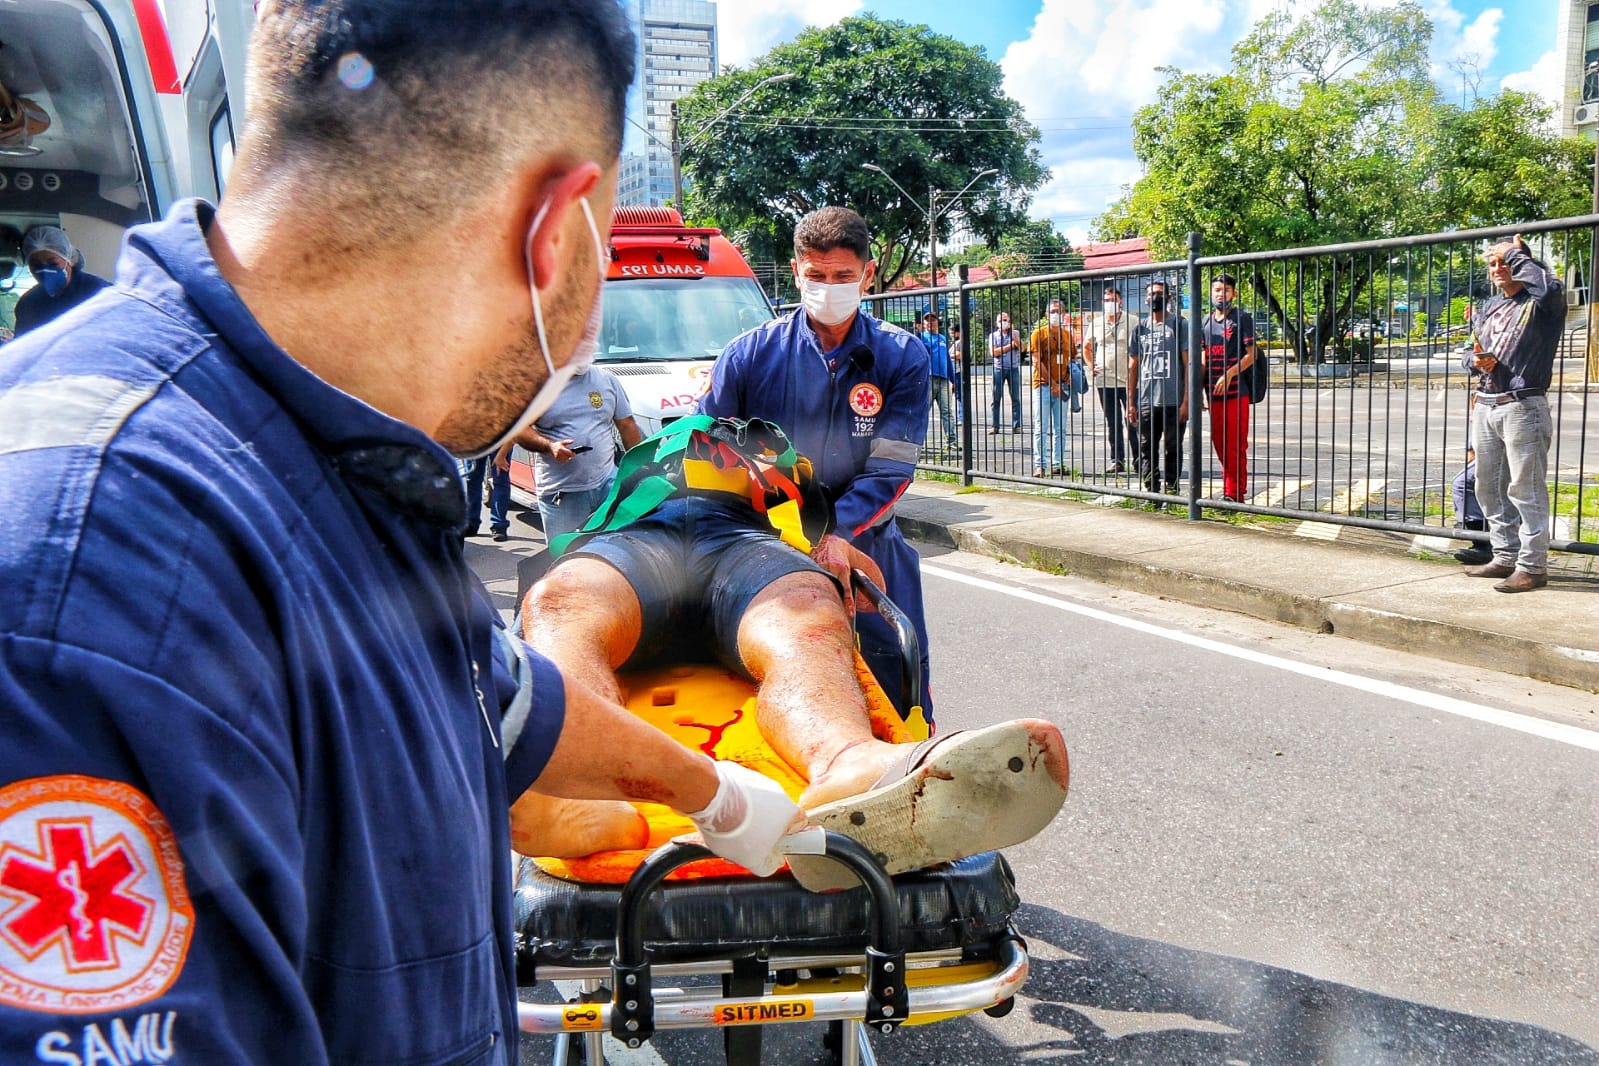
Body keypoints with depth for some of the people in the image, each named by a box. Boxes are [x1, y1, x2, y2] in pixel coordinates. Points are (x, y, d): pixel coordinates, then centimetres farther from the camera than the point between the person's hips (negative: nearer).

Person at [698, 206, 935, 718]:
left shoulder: (902, 357, -2)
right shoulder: (750, 354, -2)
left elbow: (891, 469, -8)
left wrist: (838, 532, -24)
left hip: (865, 547, 1)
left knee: (901, 686, 7)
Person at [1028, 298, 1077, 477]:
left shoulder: (1068, 335, 12)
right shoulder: (1039, 333, -2)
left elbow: (1074, 358, 21)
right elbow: (1037, 362, -8)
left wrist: (1070, 376, 0)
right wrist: (1052, 383, -12)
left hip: (1062, 386, 5)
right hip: (1043, 385, -4)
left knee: (1060, 428, 7)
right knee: (1041, 428, -4)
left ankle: (1058, 464, 13)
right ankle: (1040, 465, -3)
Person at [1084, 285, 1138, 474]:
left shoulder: (1131, 323, -1)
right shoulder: (1097, 324, 10)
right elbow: (1087, 347, 23)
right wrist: (1091, 366, 9)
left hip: (1128, 380, -3)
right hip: (1104, 381, 3)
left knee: (1132, 422, -1)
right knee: (1112, 424, 8)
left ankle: (1137, 459, 8)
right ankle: (1117, 460, 14)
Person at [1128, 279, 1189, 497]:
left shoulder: (1179, 325, 2)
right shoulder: (1140, 329, 12)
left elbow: (1188, 364, -2)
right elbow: (1133, 368, 14)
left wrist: (1186, 400, -9)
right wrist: (1131, 402, 8)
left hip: (1173, 401, -4)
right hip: (1146, 401, 4)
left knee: (1172, 450, 2)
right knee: (1146, 450, 6)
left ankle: (1171, 491, 8)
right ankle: (1150, 490, 14)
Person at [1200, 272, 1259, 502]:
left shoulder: (1242, 318, -2)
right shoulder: (1207, 320, 14)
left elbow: (1251, 355, -7)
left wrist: (1229, 375, -19)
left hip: (1236, 390, -6)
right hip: (1213, 391, 6)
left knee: (1236, 445, -5)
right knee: (1219, 443, 9)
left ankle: (1235, 493, -1)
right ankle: (1229, 488, 21)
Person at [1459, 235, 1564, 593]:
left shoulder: (1543, 303, -5)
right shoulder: (1490, 307, 17)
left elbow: (1550, 286, -30)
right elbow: (1471, 351, 24)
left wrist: (1517, 253, -15)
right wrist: (1475, 360, -1)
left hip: (1522, 408, -8)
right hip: (1485, 407, 8)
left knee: (1526, 490, -6)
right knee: (1489, 488, 12)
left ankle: (1532, 566, -1)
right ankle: (1506, 557, 23)